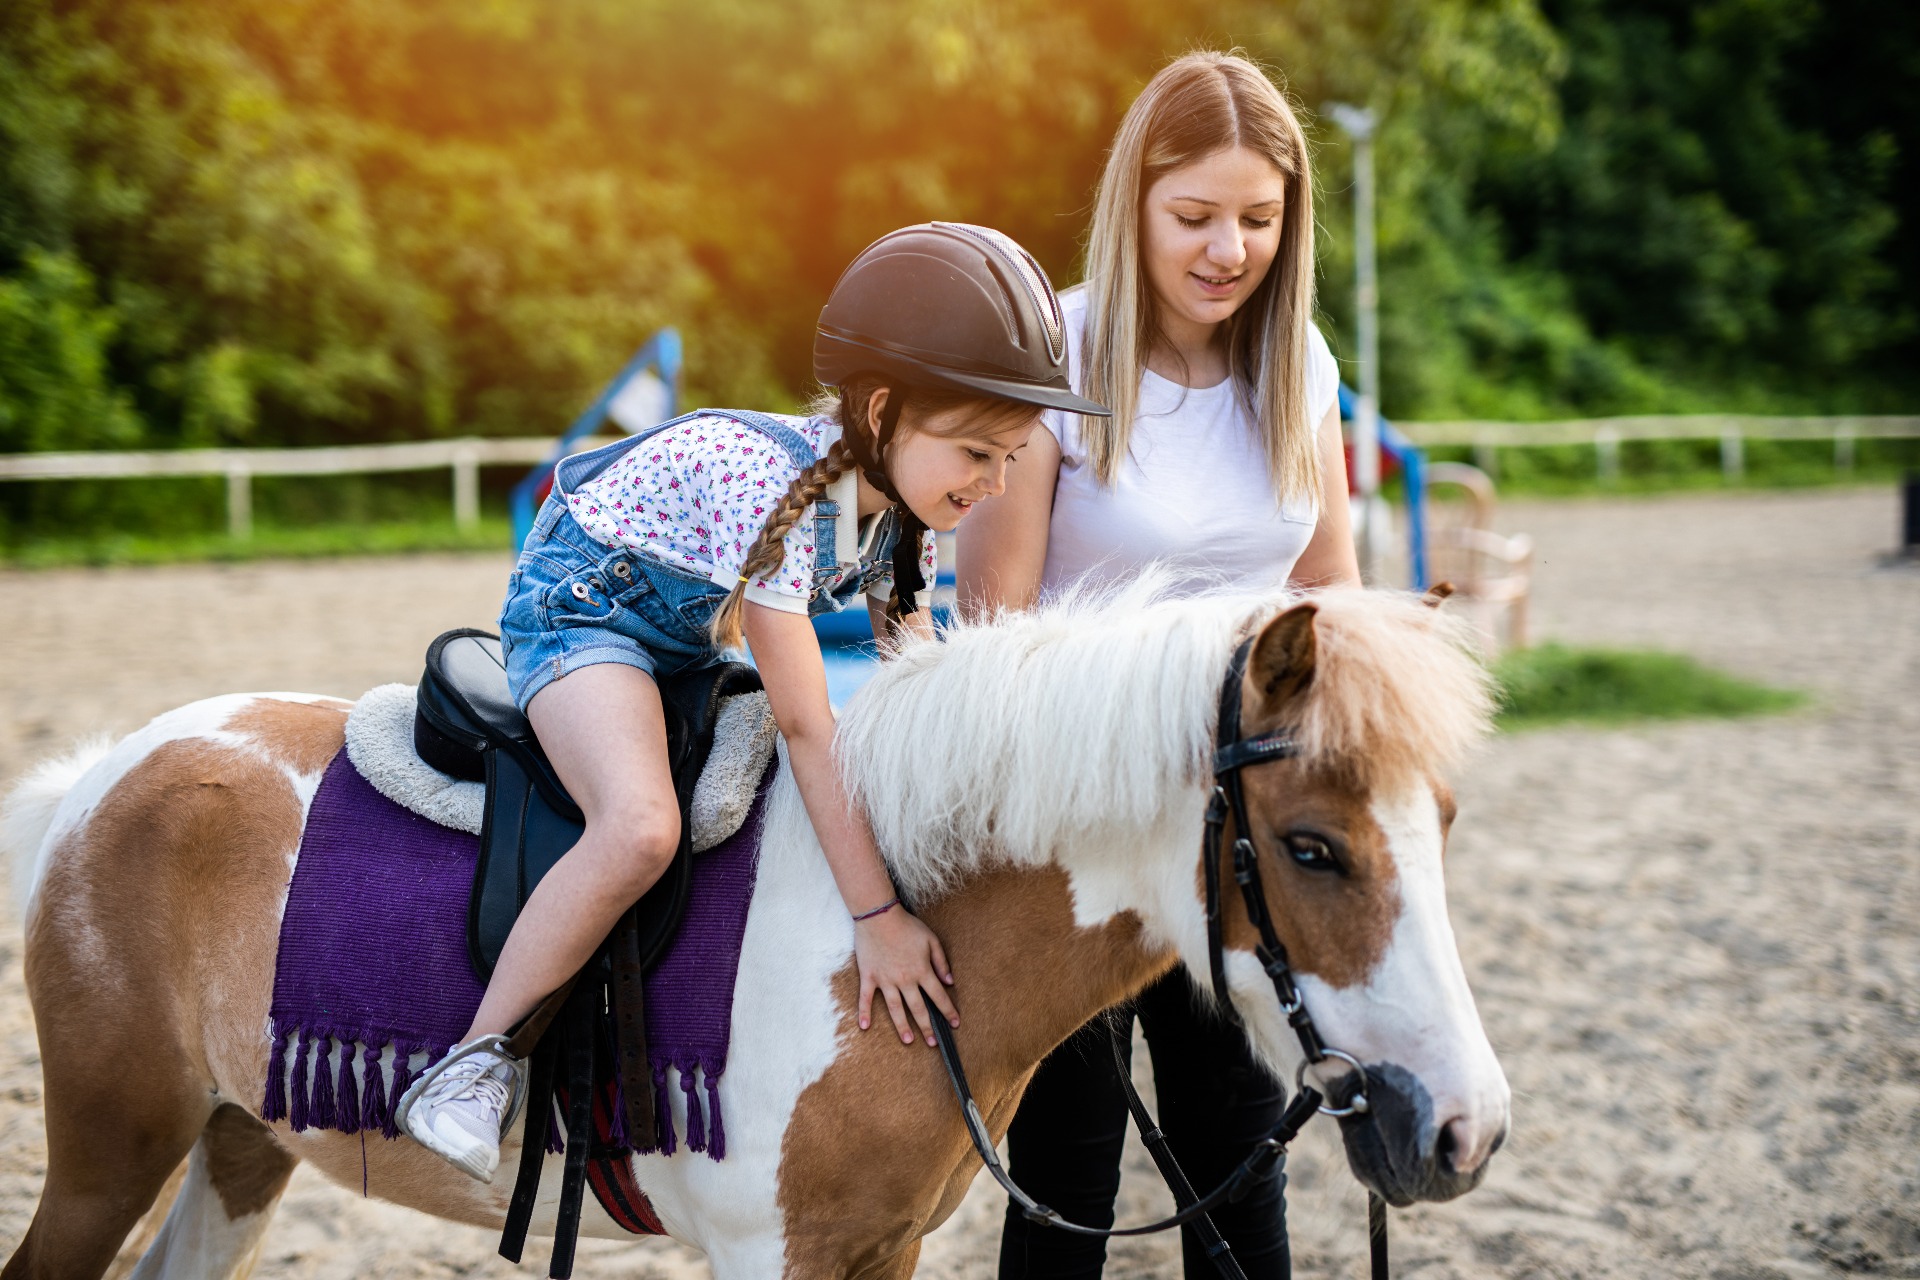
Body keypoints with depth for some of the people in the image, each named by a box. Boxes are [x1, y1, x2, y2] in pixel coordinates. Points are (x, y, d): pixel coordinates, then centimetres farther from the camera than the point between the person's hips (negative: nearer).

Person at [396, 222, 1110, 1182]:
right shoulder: (778, 489, -34)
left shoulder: (900, 500, -9)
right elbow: (805, 725, -35)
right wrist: (876, 916, -34)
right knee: (642, 828, -34)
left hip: (693, 635, 9)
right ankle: (477, 1066, -21)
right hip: (579, 605, -9)